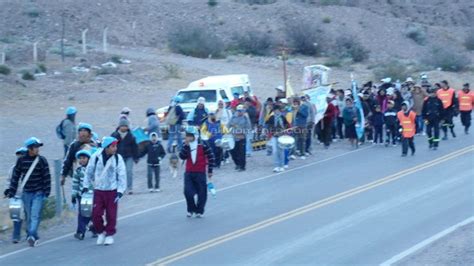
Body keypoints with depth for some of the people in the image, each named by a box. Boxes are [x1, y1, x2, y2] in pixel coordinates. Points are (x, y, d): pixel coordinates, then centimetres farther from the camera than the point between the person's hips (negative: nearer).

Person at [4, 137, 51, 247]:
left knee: (35, 215, -13)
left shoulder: (42, 160, -2)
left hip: (38, 193, -2)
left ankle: (31, 235, -23)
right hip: (26, 193, 2)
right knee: (29, 216, 7)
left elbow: (46, 176, 0)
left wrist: (47, 191, -5)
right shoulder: (21, 160, 1)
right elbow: (15, 176, 7)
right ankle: (32, 237, 16)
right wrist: (11, 191, 4)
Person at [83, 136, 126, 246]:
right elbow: (89, 172, 7)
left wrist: (120, 191, -10)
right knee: (96, 214, 1)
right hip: (98, 190, 1)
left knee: (111, 215, 3)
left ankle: (109, 235, 20)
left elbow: (122, 175, -4)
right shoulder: (96, 157, -6)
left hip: (112, 191, -1)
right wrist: (86, 186, 9)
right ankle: (100, 232, 23)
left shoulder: (118, 158, -7)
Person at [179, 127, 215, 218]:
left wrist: (210, 171, -1)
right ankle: (191, 210, 13)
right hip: (189, 173, 3)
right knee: (187, 192, -6)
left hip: (200, 173, -3)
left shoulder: (203, 144, -5)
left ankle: (200, 211, 17)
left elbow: (211, 157, -1)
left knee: (201, 193, 2)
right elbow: (182, 156, -6)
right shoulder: (186, 145, 7)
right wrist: (186, 145, -16)